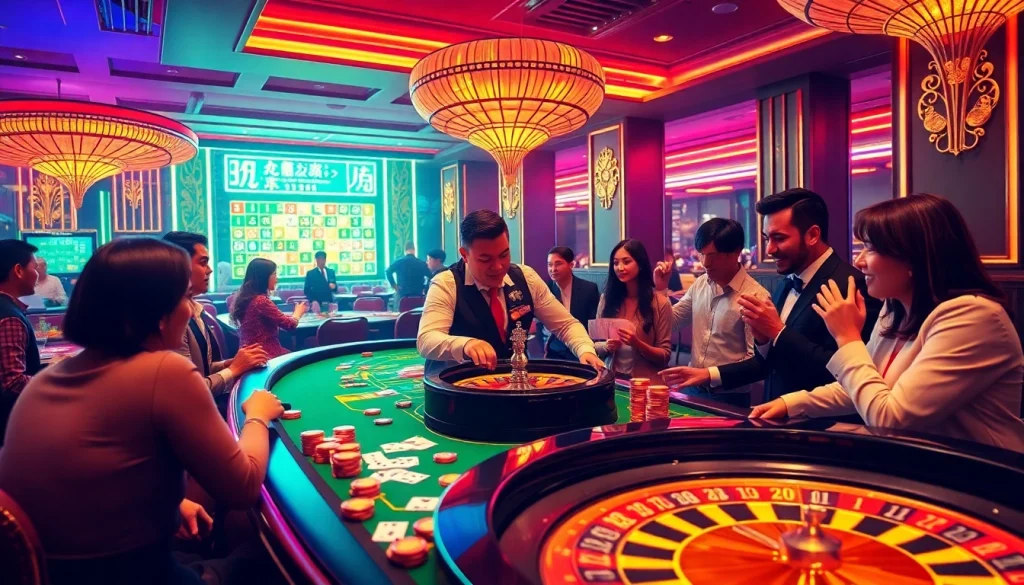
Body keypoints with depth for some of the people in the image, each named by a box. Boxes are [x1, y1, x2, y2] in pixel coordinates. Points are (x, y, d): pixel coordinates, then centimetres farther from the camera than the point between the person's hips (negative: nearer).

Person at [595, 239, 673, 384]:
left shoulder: (660, 303, -2)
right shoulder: (606, 299, 5)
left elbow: (665, 357, -1)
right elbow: (596, 345, 11)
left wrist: (637, 344, -17)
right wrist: (607, 347, -10)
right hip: (612, 379, 2)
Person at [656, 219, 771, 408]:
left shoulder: (755, 295, -17)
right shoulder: (700, 284, 2)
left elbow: (756, 361, -18)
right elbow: (672, 321, 14)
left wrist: (709, 374, -26)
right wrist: (661, 289, 0)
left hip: (728, 397, -5)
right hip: (692, 388, 6)